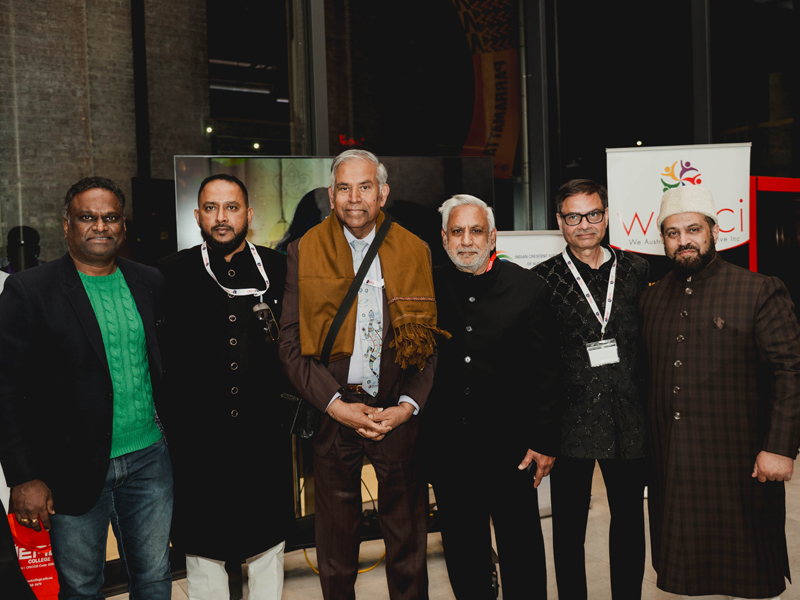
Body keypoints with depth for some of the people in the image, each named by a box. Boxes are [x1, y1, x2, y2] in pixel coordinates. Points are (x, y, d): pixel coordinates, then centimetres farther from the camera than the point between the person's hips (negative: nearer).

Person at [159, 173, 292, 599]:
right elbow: (155, 353, 2)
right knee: (203, 548, 14)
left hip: (264, 438, 1)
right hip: (197, 440, -1)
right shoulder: (172, 273, -1)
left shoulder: (278, 269, 3)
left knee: (267, 544, 15)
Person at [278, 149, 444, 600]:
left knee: (408, 539, 11)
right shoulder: (305, 251, 1)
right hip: (332, 412, 0)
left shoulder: (415, 251, 4)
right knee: (336, 543, 13)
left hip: (399, 413, 1)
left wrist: (409, 404, -8)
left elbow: (431, 338, 4)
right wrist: (336, 405, -12)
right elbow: (291, 344, -2)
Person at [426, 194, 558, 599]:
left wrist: (544, 440, -6)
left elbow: (544, 371, -3)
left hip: (509, 444, -2)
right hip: (446, 447, 2)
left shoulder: (527, 288, -4)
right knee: (461, 547, 17)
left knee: (522, 545, 10)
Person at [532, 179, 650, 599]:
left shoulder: (634, 270, 7)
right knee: (569, 525, 9)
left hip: (629, 418, 3)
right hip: (572, 419, -3)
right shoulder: (543, 278, -2)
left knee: (629, 518, 15)